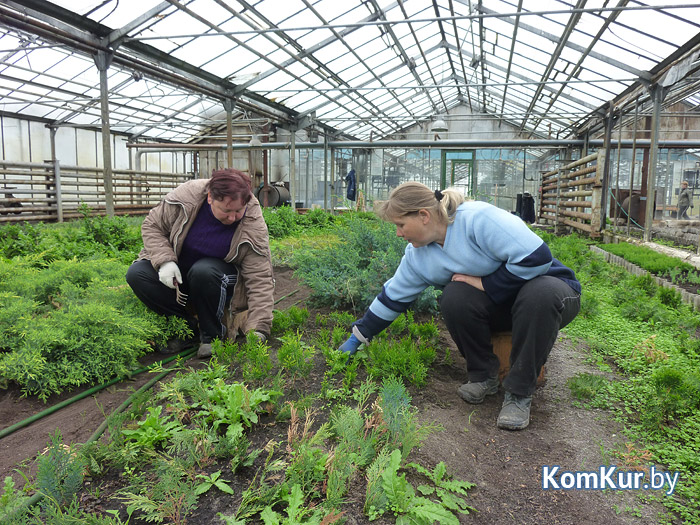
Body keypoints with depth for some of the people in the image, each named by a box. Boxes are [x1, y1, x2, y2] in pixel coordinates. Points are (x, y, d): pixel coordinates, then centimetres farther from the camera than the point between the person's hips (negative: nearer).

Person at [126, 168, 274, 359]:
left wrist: (257, 330, -32)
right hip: (177, 270, 3)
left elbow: (261, 280, -25)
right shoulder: (186, 196, -22)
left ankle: (213, 334, -13)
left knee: (203, 272, -37)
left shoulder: (254, 225, -26)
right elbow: (152, 225, -7)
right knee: (136, 273, -21)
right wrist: (164, 261, -24)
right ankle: (190, 328, -10)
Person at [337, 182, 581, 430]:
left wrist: (486, 284, -23)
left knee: (542, 293, -40)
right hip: (499, 306, 5)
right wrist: (357, 338, 9)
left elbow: (537, 256, -32)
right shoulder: (417, 255, -4)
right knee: (453, 296, -25)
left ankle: (519, 393, -22)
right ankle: (483, 376, -4)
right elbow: (393, 297, 5)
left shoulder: (479, 219, -28)